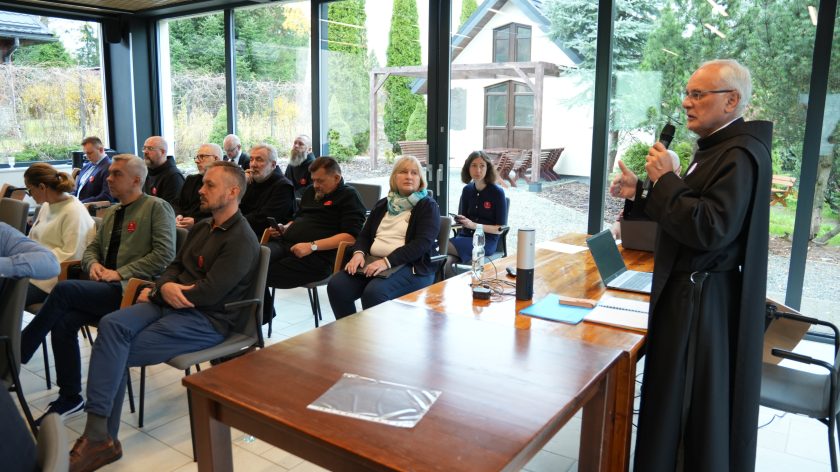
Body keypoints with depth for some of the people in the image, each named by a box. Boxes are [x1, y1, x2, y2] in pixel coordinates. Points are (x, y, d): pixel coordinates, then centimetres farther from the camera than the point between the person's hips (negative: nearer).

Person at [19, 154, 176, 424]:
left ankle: (17, 355, -3)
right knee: (63, 320, -17)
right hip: (106, 290, 7)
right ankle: (70, 397, -2)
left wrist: (121, 273, -14)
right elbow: (92, 248, 26)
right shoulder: (112, 213, 22)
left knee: (64, 290, -22)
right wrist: (93, 264, 1)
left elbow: (165, 255, -13)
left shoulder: (157, 208, -3)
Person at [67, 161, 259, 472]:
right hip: (172, 304, 8)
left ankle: (100, 437, -1)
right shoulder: (202, 227, 17)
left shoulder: (241, 241, -13)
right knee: (111, 325, -18)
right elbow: (176, 265, 19)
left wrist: (156, 295, -6)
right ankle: (98, 436, -19)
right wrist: (165, 286, -6)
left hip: (206, 320, -8)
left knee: (118, 352, -16)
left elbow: (208, 293, -20)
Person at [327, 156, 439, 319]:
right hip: (373, 262, 6)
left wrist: (387, 261, -21)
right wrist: (359, 253, -3)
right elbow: (365, 234, 22)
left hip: (411, 266, -5)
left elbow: (422, 243, -10)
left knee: (374, 292, -33)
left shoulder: (428, 206, 3)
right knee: (336, 286, -19)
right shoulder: (383, 205, 22)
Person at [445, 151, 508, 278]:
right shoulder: (467, 190, 8)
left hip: (486, 241, -4)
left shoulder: (497, 192, -6)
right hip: (465, 236, 4)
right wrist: (460, 220, -7)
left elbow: (500, 228, -7)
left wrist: (474, 225, -18)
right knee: (445, 262, -30)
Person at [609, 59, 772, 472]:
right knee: (679, 397, 20)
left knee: (696, 402, 4)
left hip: (705, 301, -10)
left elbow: (711, 229, -28)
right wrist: (642, 191, 8)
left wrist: (665, 179, -21)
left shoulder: (740, 155, -20)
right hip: (690, 291, 10)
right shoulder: (719, 147, 12)